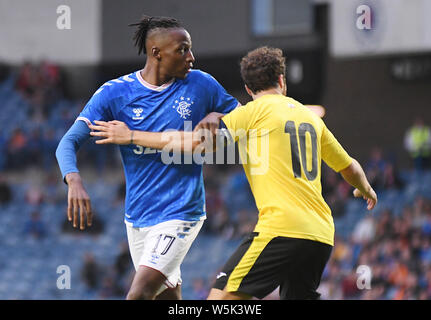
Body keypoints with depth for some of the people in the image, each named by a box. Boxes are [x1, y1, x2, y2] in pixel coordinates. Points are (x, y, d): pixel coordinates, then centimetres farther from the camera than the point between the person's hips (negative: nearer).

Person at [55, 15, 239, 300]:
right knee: (168, 296, 12)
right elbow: (69, 142, -8)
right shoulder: (115, 92, -5)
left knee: (139, 294, -18)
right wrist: (74, 181, -29)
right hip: (137, 216, 3)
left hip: (180, 212, -3)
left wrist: (217, 116, -12)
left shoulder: (201, 85, -3)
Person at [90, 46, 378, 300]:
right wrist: (366, 190, 55)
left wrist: (131, 136, 4)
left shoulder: (255, 111, 2)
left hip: (282, 228, -7)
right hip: (322, 236, 7)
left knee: (221, 297, -10)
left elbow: (194, 142, -5)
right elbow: (350, 167, 31)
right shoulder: (310, 116, 20)